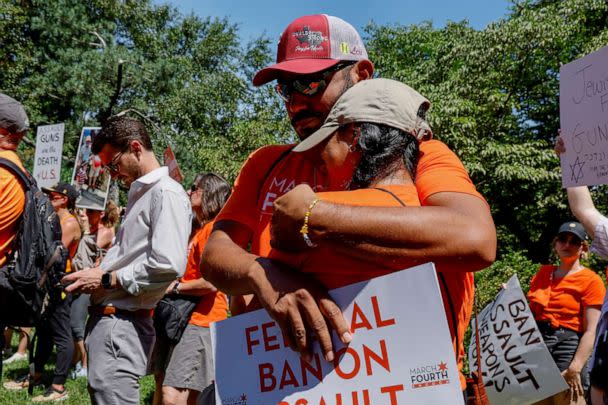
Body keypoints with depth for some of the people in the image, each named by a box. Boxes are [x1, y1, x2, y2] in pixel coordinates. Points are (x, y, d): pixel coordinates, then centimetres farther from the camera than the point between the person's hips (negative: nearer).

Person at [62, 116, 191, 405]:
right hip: (105, 317, 10)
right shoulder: (140, 193, 20)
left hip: (122, 324, -10)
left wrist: (106, 279, -15)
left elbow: (168, 266, -24)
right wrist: (95, 274, 8)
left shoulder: (167, 193, -12)